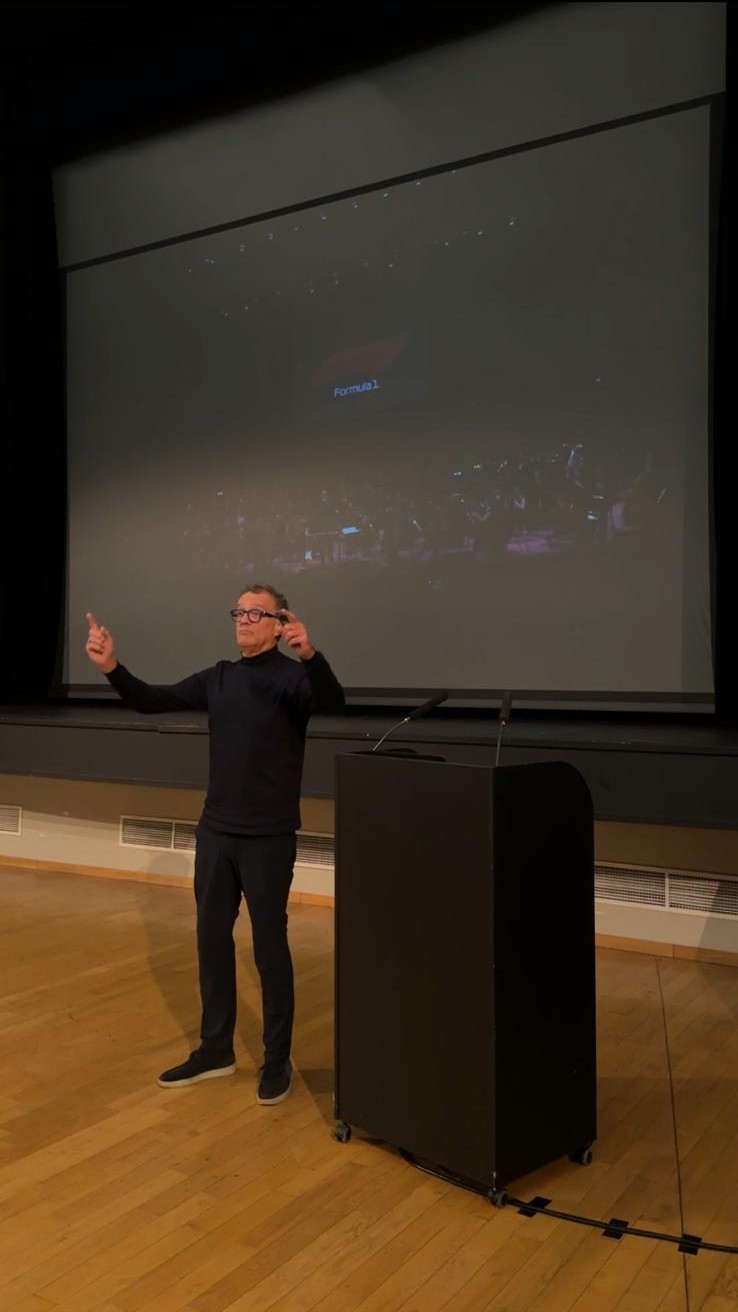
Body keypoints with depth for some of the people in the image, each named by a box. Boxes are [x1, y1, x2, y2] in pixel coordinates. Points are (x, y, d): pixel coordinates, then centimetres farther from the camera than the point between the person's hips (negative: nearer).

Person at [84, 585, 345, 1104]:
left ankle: (277, 1059, 18)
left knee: (270, 945, 3)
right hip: (215, 830, 6)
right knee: (212, 939, 13)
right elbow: (152, 700, 7)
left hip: (268, 836, -6)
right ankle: (216, 1049, 28)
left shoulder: (291, 676, -9)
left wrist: (310, 655, -48)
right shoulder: (218, 678, 8)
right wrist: (111, 668, -11)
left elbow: (333, 702, -29)